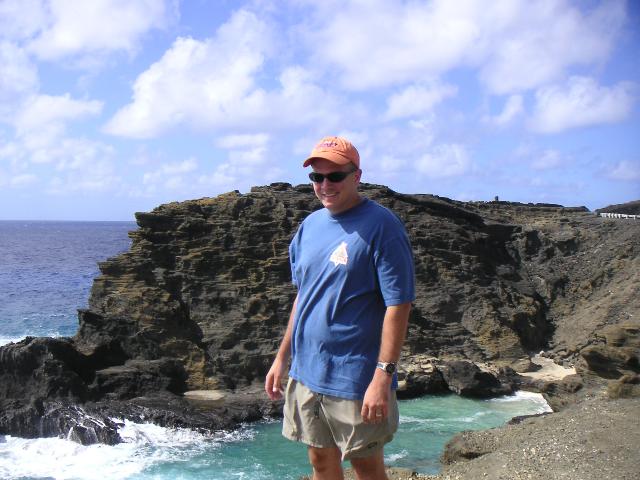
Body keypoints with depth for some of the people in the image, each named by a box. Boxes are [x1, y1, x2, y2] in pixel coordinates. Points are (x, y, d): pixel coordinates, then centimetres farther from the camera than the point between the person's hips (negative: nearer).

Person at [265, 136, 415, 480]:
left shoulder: (381, 226, -14)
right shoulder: (309, 226, 9)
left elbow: (398, 305, -17)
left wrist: (383, 376, -22)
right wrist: (282, 357, 15)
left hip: (356, 379, -6)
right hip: (306, 372, 7)